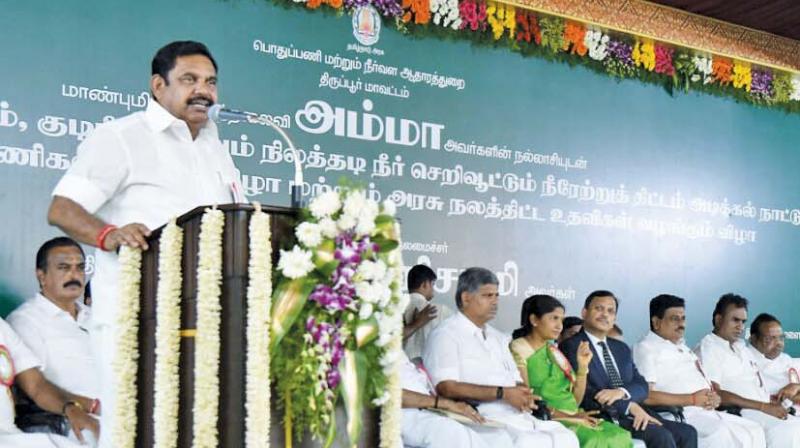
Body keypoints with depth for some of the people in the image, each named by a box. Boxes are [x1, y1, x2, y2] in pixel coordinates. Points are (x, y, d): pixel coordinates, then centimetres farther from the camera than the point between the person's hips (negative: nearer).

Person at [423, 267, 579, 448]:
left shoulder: (498, 338, 24)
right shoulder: (446, 335, 0)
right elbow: (446, 388, -13)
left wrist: (524, 395, -3)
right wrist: (503, 394, -15)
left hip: (519, 414, 7)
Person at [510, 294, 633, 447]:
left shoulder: (554, 352, 19)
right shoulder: (518, 349, -2)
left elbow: (575, 400, 14)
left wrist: (583, 366, 1)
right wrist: (564, 415, -14)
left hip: (571, 418, 7)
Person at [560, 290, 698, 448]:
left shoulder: (621, 348, 23)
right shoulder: (572, 346, 0)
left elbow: (642, 386, 11)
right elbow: (584, 393, -11)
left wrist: (621, 392, -13)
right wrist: (630, 406, -16)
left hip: (635, 415, 7)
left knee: (687, 433, -13)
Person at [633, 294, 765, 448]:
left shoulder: (682, 348, 28)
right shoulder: (646, 348, -2)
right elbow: (646, 396, -16)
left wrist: (714, 397, 4)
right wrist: (692, 399, -15)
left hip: (708, 412, 9)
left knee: (754, 431, -4)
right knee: (720, 434, -32)